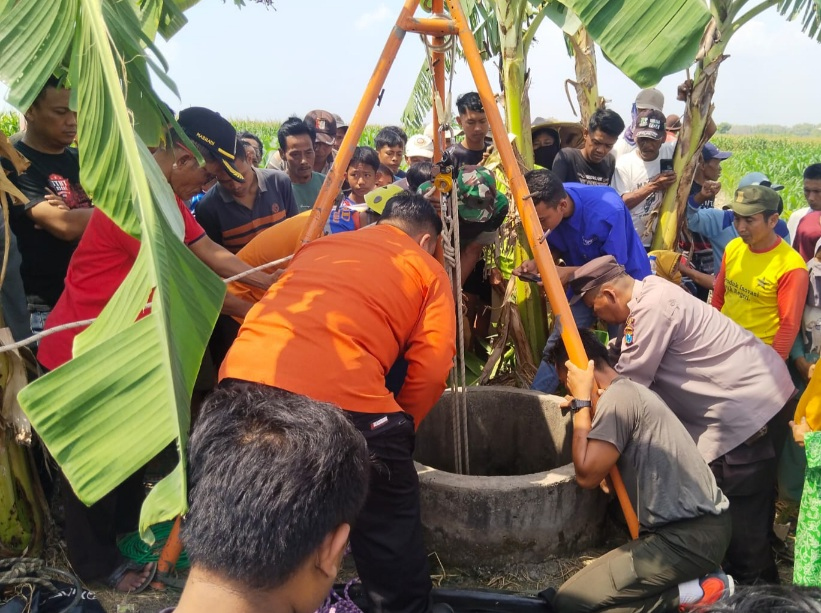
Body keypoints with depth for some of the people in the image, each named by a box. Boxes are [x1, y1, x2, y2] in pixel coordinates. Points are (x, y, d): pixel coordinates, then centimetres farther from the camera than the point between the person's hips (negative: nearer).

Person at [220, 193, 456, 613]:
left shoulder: (317, 245, 30)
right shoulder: (428, 269, 17)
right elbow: (431, 371, 4)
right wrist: (399, 427, 21)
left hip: (244, 378, 6)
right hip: (341, 399, -5)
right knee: (391, 546, 15)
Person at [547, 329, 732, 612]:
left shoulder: (618, 396, -15)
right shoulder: (630, 390, 16)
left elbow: (586, 475, -16)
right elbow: (600, 467, 16)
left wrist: (581, 401, -10)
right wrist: (586, 405, 7)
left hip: (689, 537, -10)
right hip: (702, 526, 10)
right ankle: (692, 581, 11)